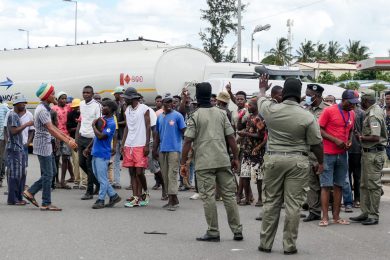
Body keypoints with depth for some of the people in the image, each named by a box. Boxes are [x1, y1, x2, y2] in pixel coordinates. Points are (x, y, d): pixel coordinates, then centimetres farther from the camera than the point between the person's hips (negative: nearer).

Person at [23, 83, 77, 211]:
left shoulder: (45, 108, 12)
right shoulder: (42, 110, -19)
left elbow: (53, 127, 19)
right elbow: (51, 130, -26)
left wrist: (68, 137, 15)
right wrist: (68, 142, -29)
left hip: (47, 144, 10)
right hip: (42, 144, -10)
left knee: (50, 172, 14)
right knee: (48, 174, -4)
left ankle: (30, 192, 19)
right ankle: (46, 204, 3)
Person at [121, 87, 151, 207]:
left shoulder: (144, 109, -4)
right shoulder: (127, 110, 15)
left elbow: (148, 127, -5)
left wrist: (147, 145, -11)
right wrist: (123, 144, 10)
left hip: (140, 146, -6)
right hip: (129, 146, 6)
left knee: (139, 172, -9)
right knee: (132, 172, 3)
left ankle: (145, 192, 14)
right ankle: (136, 198, 6)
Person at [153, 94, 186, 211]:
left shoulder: (177, 116, -3)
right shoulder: (160, 117, 14)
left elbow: (184, 132, -4)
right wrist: (155, 149, 15)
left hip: (174, 149, -6)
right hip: (162, 150, 6)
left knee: (172, 174, -10)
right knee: (165, 175, 7)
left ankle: (172, 200, -10)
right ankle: (172, 200, 15)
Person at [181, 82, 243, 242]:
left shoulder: (195, 116, -3)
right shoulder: (221, 113, 9)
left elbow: (188, 141, -8)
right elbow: (231, 137, 7)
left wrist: (183, 163, -4)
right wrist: (235, 158, 14)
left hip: (204, 163, -4)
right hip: (223, 161, 4)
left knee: (208, 197, 0)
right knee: (229, 195, 8)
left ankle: (213, 233, 2)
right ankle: (237, 231, 10)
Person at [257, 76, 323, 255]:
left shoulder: (271, 110, -2)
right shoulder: (307, 117, -8)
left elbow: (261, 99, 22)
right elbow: (316, 144, -2)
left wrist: (262, 88, 44)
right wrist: (321, 162, 15)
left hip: (274, 158, 2)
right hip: (298, 161, -2)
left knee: (270, 203, 9)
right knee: (293, 204, 2)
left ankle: (265, 243, 14)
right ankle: (289, 245, 5)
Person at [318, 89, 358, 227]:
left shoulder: (352, 114, 10)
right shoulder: (329, 111, -8)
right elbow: (319, 130, -9)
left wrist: (349, 141, 2)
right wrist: (335, 140, -17)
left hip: (342, 154, 6)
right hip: (328, 153, -6)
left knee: (338, 185, 7)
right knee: (326, 185, -4)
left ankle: (336, 216, 12)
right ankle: (325, 217, -2)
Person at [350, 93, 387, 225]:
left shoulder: (373, 115, -18)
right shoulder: (377, 110, 13)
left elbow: (375, 138, -26)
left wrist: (361, 138, -13)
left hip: (374, 153, -11)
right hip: (367, 152, 11)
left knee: (373, 184, -4)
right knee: (365, 184, 14)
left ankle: (374, 216, 1)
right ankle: (365, 213, 21)